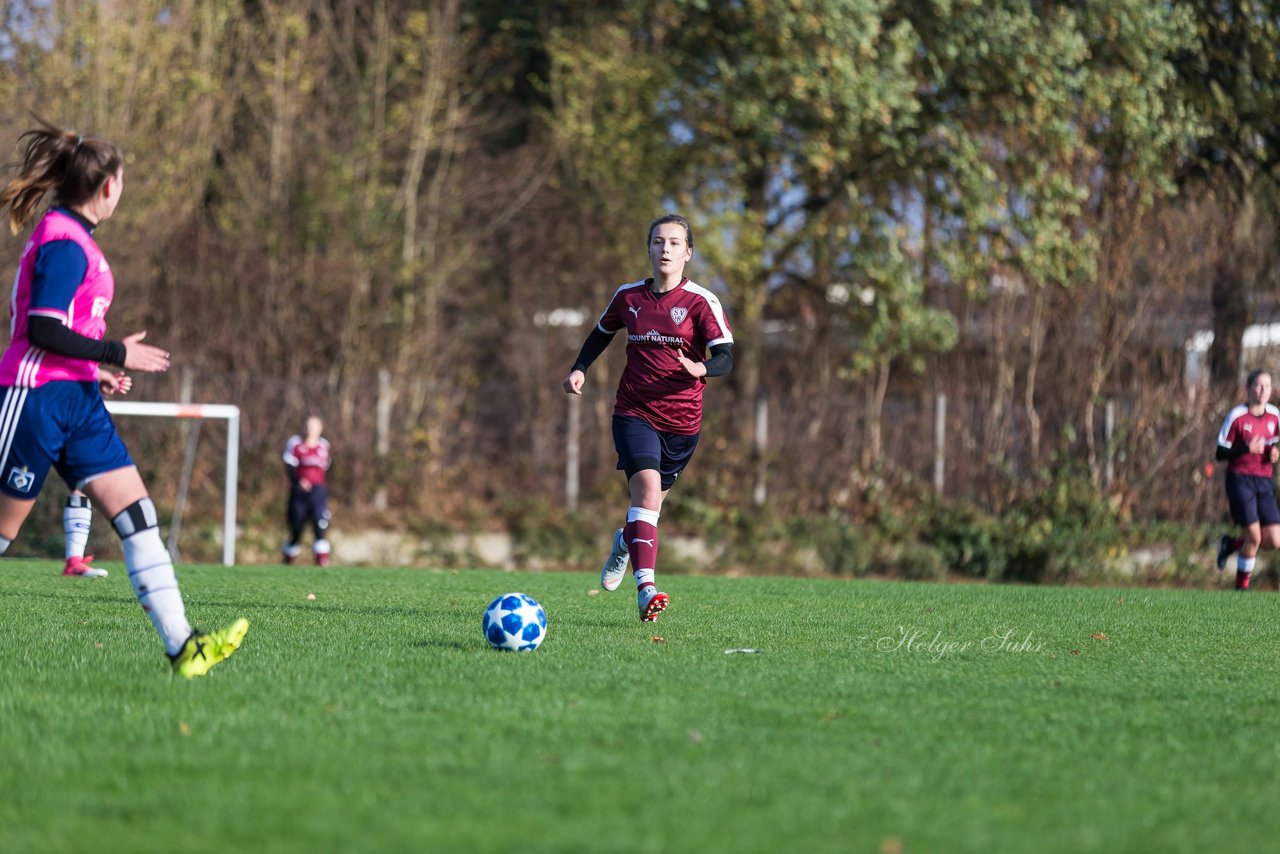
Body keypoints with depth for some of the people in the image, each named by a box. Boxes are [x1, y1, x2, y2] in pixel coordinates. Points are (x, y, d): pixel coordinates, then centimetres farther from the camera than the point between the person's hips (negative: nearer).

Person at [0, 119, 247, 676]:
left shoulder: (73, 238, 15)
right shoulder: (64, 242, -14)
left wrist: (96, 371, 19)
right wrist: (116, 354, -15)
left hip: (78, 400, 10)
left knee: (137, 514, 0)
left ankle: (182, 648, -6)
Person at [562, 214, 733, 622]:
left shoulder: (702, 302, -6)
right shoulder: (628, 297, 4)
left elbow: (726, 357, -13)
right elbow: (602, 333, 24)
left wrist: (701, 368, -34)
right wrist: (579, 369, 9)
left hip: (681, 419, 0)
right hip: (634, 411, 0)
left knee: (653, 498, 13)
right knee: (647, 487, -22)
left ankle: (625, 542, 51)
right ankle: (646, 587, -32)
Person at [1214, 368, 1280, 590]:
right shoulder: (1237, 416, -9)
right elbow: (1220, 453, -7)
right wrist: (1247, 449, -21)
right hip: (1240, 479, -5)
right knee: (1254, 537, -13)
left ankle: (1231, 543, 23)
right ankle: (1242, 586, 7)